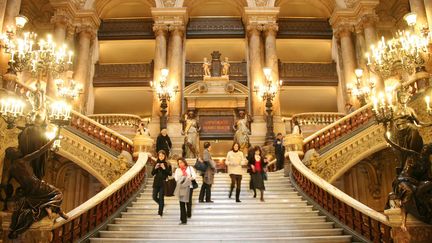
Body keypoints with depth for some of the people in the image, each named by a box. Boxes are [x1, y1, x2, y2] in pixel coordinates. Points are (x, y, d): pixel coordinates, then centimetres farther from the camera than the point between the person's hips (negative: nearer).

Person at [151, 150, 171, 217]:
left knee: (161, 198, -5)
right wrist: (155, 168, -12)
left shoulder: (167, 164, -3)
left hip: (163, 183, -4)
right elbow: (152, 173, 6)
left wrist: (164, 168, -19)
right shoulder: (156, 163, 7)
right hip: (156, 182, 4)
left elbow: (170, 174, -8)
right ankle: (162, 204, 34)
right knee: (154, 197, 6)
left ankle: (160, 212, 6)